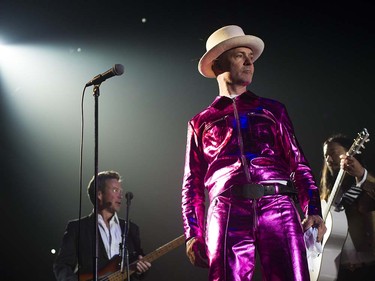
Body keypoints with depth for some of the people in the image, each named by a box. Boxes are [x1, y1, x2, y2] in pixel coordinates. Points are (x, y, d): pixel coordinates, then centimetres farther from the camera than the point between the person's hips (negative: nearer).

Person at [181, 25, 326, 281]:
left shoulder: (272, 110, 23)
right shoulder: (201, 123, 20)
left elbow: (299, 164, 15)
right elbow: (192, 184, 16)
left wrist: (313, 211, 0)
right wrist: (193, 234, 5)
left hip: (279, 206, 1)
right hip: (227, 211, 0)